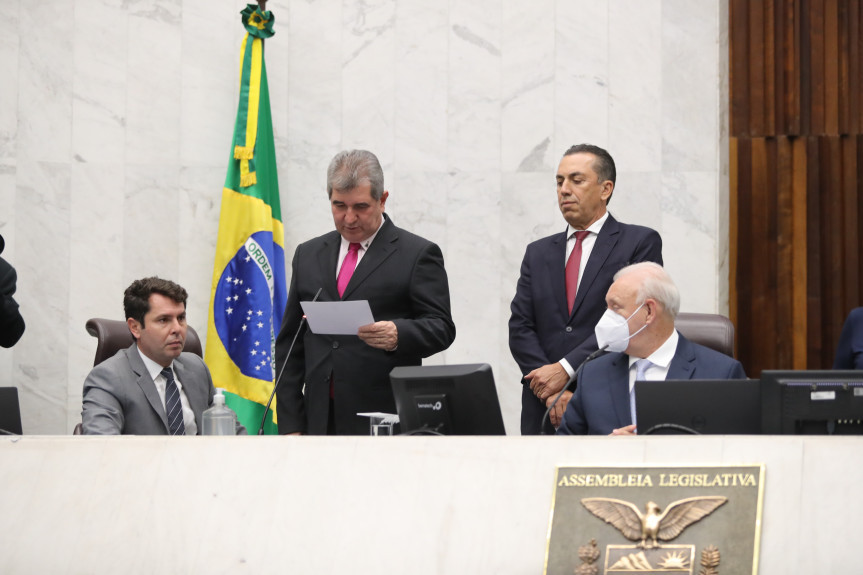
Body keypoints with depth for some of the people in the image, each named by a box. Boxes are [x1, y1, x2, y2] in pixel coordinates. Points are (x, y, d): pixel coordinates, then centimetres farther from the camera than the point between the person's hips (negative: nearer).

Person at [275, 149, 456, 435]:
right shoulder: (308, 255, 17)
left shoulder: (418, 254, 4)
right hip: (321, 420, 4)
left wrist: (398, 335, -24)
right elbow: (289, 344, 16)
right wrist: (290, 425, 8)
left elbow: (441, 328, -2)